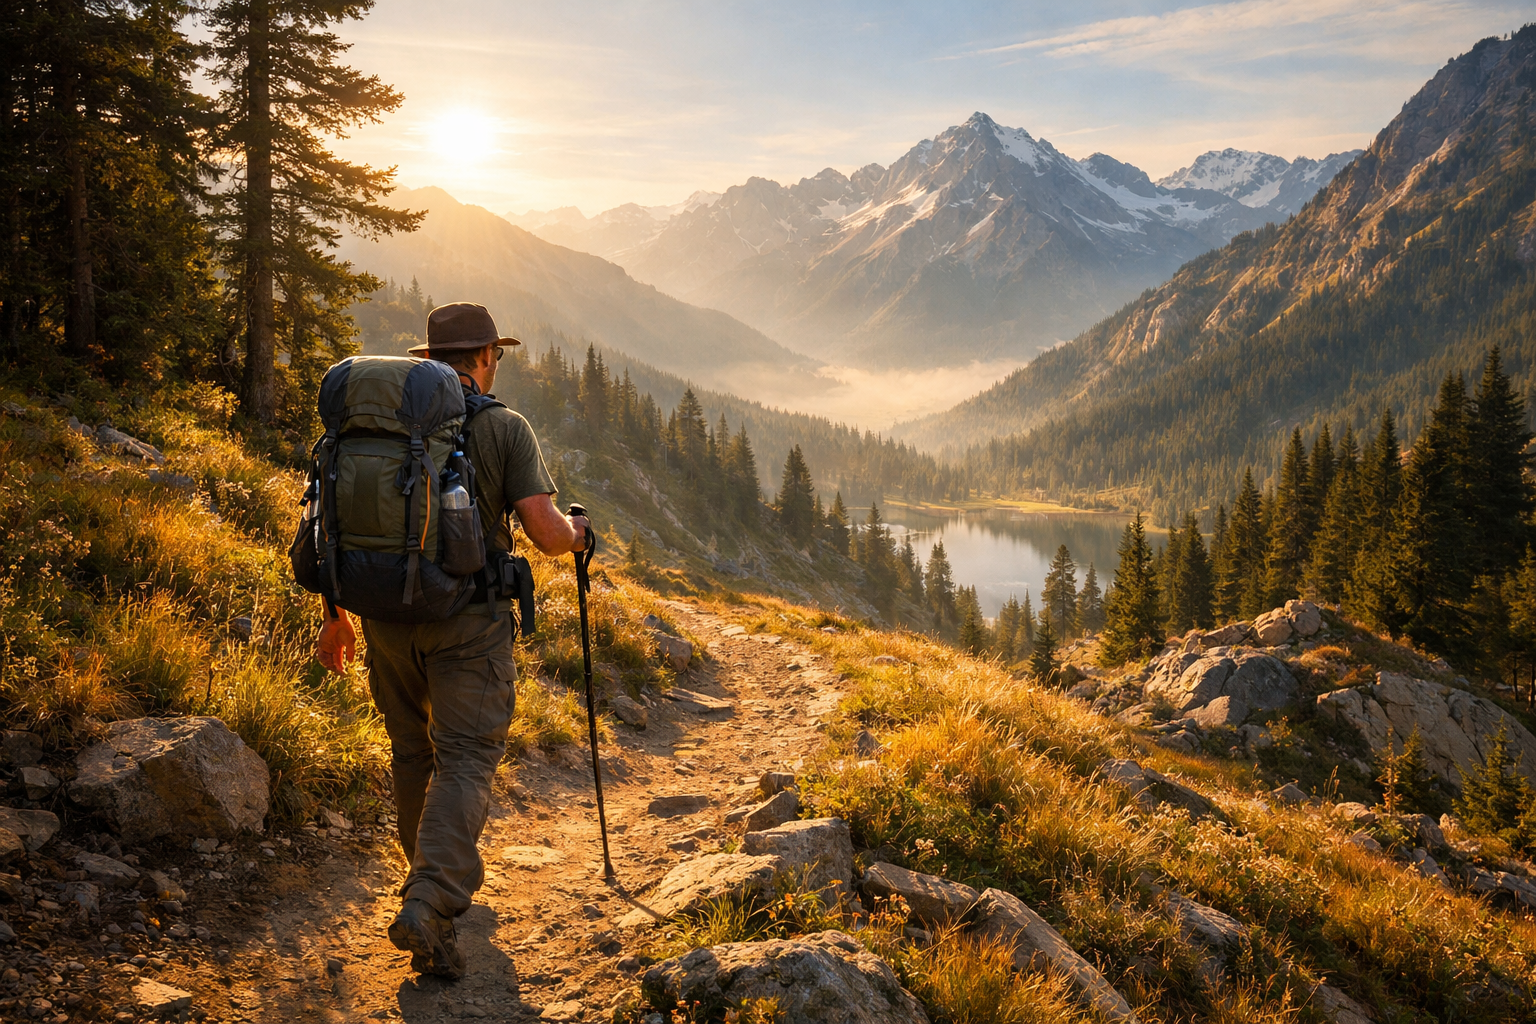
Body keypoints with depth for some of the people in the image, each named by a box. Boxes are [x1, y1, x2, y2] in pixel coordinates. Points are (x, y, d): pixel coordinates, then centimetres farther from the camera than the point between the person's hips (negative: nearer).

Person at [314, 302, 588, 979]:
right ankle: (429, 901, -17)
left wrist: (336, 616, 19)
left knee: (412, 752, 18)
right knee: (465, 756, -1)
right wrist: (576, 532, 11)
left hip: (386, 615, 5)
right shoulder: (504, 427, -5)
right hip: (467, 621, -4)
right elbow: (545, 533, -12)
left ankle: (445, 880, 33)